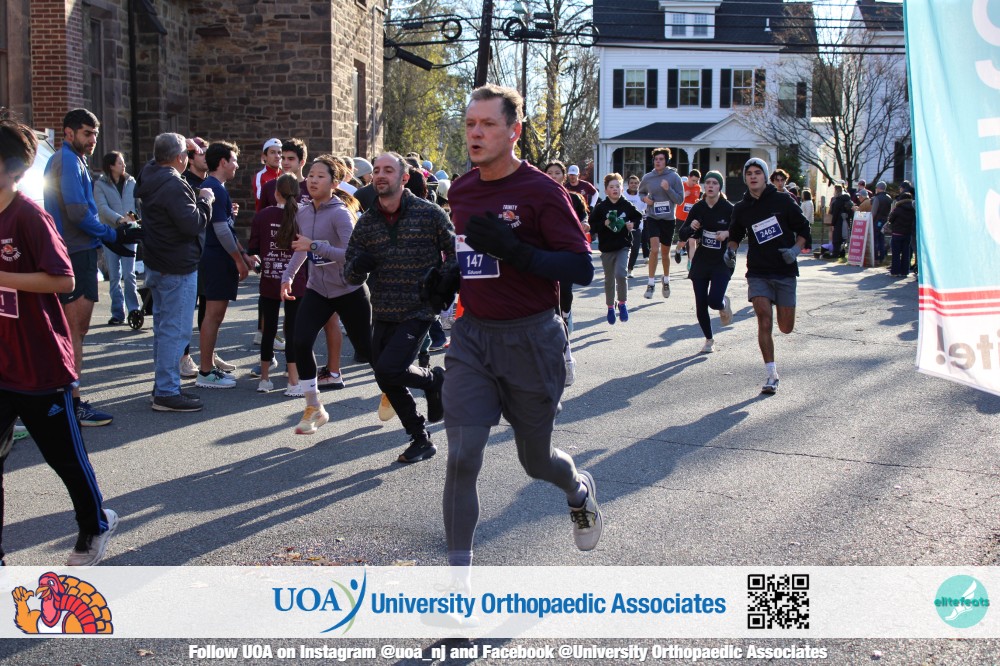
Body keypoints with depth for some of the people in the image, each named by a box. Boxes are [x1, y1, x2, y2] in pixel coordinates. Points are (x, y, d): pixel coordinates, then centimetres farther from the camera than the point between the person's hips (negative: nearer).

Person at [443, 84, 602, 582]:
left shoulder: (542, 192, -11)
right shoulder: (460, 191, 8)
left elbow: (582, 269, -17)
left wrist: (514, 250, -27)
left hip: (530, 338, -4)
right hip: (472, 335, 4)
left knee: (536, 459, 12)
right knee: (462, 456, -8)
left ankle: (580, 489, 48)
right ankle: (458, 574, 3)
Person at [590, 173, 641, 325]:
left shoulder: (627, 205, 0)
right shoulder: (601, 207, -3)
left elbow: (638, 217, 14)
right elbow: (592, 224, -2)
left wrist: (633, 224, -5)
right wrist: (604, 224, -17)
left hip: (623, 245, -1)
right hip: (607, 247, 1)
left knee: (621, 273, -19)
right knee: (609, 279, 11)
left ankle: (622, 303, 0)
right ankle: (610, 307, 26)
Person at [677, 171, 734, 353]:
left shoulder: (729, 209, -8)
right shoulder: (698, 208, 1)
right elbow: (682, 235, 3)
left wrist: (727, 233, -23)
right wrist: (691, 227, -18)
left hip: (722, 263, -3)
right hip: (701, 261, 3)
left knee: (714, 300, -19)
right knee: (700, 306, 3)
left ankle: (724, 304, 20)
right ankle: (709, 339, 24)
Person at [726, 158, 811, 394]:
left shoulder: (782, 201, -3)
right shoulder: (741, 208, 5)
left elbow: (804, 230, 4)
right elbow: (735, 234, 22)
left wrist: (796, 249, -13)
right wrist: (731, 250, 2)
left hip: (785, 272, -1)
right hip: (758, 273, 1)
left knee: (786, 328, 2)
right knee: (764, 322, -13)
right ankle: (772, 375, -3)